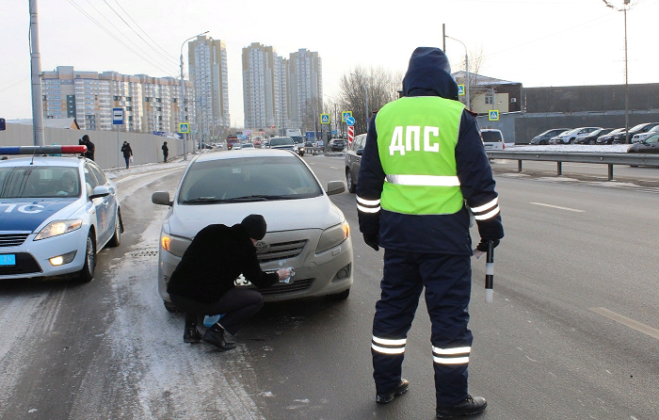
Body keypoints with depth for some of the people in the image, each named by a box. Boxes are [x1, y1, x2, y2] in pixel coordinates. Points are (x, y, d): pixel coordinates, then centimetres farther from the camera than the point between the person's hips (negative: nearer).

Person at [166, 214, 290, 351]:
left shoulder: (211, 230, 13)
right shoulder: (245, 247, 1)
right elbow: (259, 280, 14)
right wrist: (277, 276, 34)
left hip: (175, 294, 6)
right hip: (204, 301, -6)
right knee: (256, 300, 9)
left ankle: (190, 329, 23)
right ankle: (216, 330, -3)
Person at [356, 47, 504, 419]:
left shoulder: (384, 117, 6)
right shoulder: (457, 116, -6)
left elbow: (369, 181, 11)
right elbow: (479, 181, -6)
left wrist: (370, 226, 20)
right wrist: (491, 227, 5)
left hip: (397, 230, 5)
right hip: (445, 233, -4)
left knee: (394, 305, 16)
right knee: (449, 313, 4)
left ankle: (386, 384, 27)